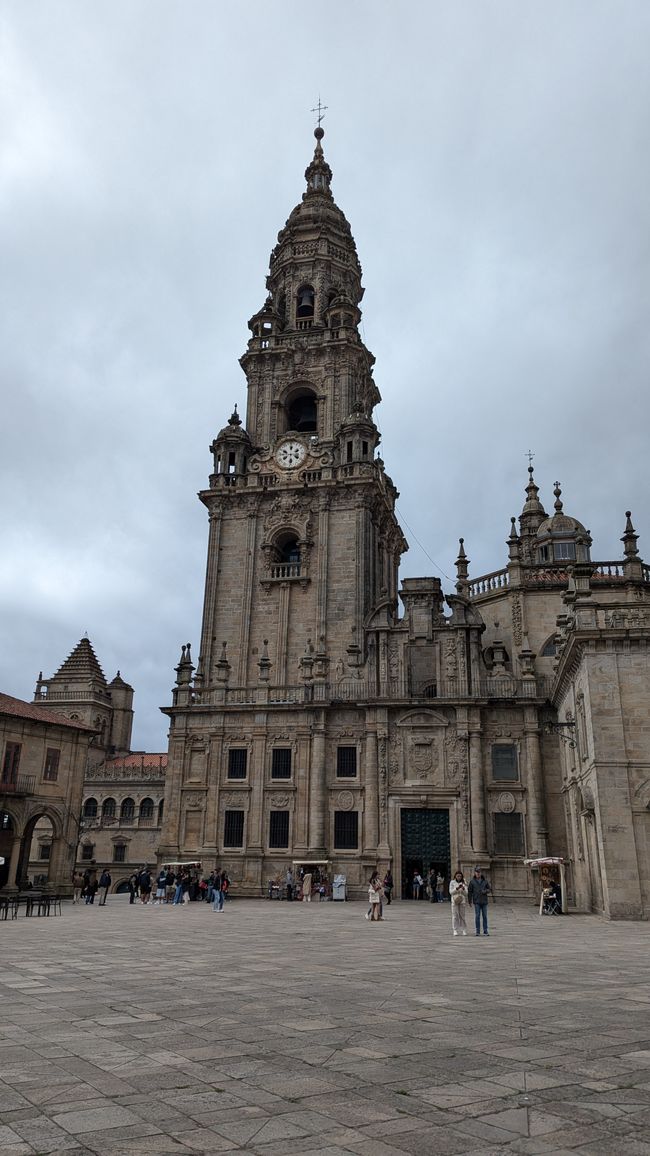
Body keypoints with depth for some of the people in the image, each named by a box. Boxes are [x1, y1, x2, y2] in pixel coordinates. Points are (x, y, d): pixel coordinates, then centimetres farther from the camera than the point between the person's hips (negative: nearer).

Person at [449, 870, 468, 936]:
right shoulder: (452, 882, 2)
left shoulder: (464, 883, 6)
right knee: (455, 916, -4)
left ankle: (464, 930, 9)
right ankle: (455, 930, 0)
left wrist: (463, 889, -18)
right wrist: (457, 888, -17)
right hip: (455, 901, -1)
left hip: (462, 901, 1)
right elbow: (451, 892, -3)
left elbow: (466, 893, 2)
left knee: (462, 916, 2)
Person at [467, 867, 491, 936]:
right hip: (476, 902, -1)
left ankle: (485, 931, 10)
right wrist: (470, 901, -5)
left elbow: (489, 889, 11)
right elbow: (469, 891, 1)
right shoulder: (472, 881, 0)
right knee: (477, 916, -1)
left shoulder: (485, 881, 5)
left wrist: (485, 891, -11)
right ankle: (478, 931, 6)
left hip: (484, 901, 2)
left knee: (485, 916, 4)